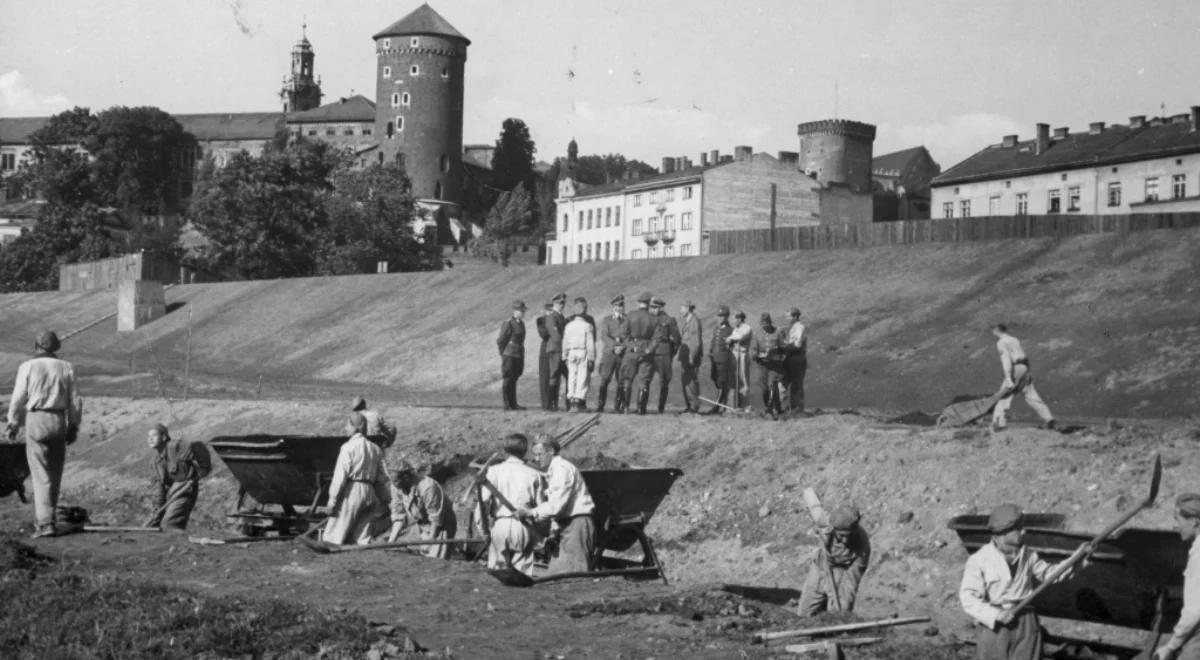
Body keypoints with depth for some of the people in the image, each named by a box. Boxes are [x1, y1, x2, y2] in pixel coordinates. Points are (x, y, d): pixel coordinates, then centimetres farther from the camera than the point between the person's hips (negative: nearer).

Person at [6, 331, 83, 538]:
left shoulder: (28, 367, -5)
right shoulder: (66, 368, 4)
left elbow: (18, 399, -3)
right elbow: (75, 401, 4)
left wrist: (13, 423, 10)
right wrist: (74, 426, 14)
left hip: (36, 420, -3)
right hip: (59, 421, 3)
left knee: (41, 476, -2)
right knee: (55, 475, 13)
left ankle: (46, 523, -10)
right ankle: (43, 518, 21)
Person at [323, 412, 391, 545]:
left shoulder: (348, 447, -7)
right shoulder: (375, 448, 12)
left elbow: (340, 475, -11)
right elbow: (381, 476, 14)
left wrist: (333, 499, -10)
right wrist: (385, 498, 20)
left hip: (351, 490, -6)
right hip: (369, 491, 6)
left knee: (335, 535, -3)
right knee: (362, 536, 9)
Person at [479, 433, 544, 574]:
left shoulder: (494, 471, 1)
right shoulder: (533, 474, 3)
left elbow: (484, 499, -7)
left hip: (500, 524, 0)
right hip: (523, 526, 0)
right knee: (522, 572, 4)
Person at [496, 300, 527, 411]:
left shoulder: (521, 323, 12)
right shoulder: (508, 324, -13)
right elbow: (500, 341, -11)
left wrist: (521, 354, 16)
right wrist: (504, 355, -6)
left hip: (518, 356, 8)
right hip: (509, 356, -8)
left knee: (513, 380, 12)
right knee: (507, 380, -3)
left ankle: (513, 404, 16)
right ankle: (507, 405, -1)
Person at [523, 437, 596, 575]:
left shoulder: (562, 469, -14)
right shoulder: (551, 471, 18)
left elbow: (556, 505, -23)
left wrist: (530, 512, -22)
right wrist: (554, 530, 11)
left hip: (576, 523, -10)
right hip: (565, 524, 10)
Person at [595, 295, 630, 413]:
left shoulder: (628, 321, 10)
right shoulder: (606, 320, 10)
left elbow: (630, 337, 2)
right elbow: (604, 336, -1)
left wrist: (622, 347, -13)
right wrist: (614, 347, -14)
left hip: (624, 354, 1)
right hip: (609, 353, -1)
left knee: (622, 381, -3)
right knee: (604, 379, -10)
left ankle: (619, 406, 5)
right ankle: (600, 405, -7)